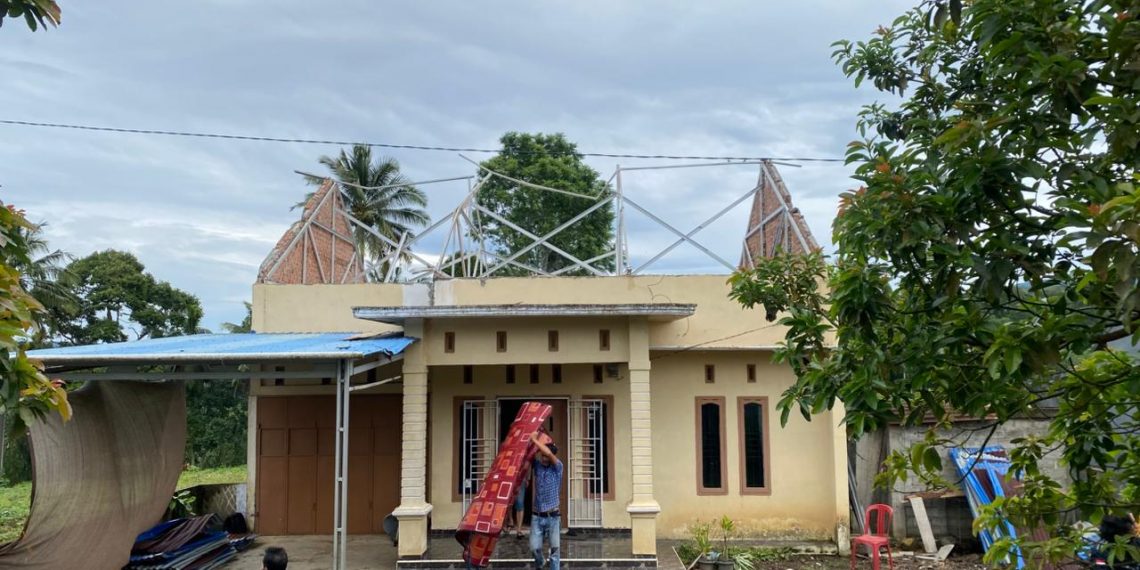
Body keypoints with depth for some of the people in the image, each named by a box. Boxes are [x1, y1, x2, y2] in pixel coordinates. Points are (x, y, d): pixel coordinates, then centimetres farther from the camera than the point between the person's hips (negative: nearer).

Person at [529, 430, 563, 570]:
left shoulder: (557, 467, -5)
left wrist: (535, 439, -18)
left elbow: (548, 453, -22)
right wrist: (530, 441, -15)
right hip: (537, 516, 2)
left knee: (555, 548, -1)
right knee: (534, 548, 0)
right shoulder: (537, 465, 6)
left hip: (553, 516, -2)